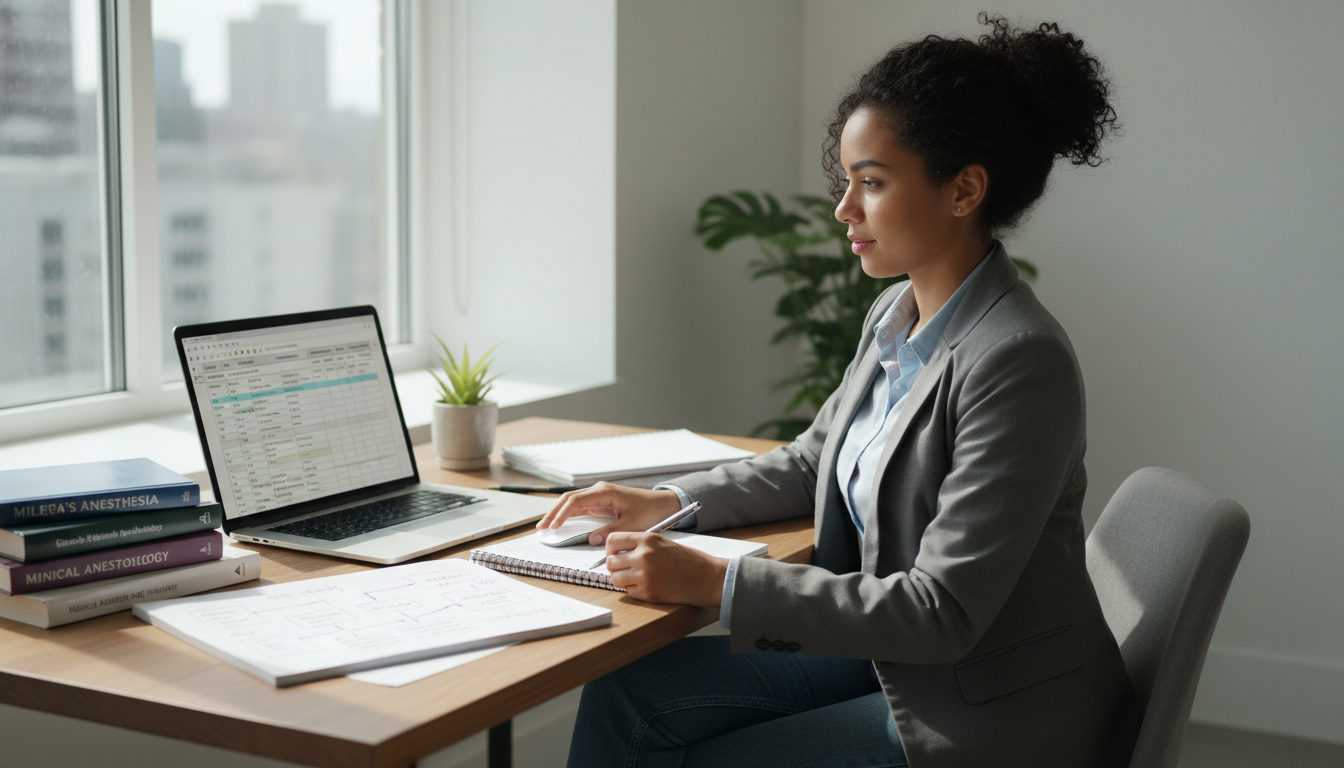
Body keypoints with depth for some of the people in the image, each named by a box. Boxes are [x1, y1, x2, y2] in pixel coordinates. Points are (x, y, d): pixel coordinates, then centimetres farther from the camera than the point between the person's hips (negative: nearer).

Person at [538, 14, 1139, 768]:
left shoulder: (1020, 361, -26)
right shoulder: (895, 316, 2)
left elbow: (944, 612, -27)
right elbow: (812, 462, 19)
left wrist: (717, 582, -27)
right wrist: (667, 503, 4)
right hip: (886, 652, 8)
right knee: (625, 693, 0)